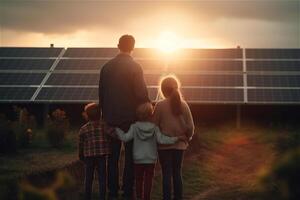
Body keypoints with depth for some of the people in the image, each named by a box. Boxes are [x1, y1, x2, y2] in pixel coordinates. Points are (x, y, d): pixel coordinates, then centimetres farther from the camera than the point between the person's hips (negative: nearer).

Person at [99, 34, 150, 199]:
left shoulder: (106, 67, 3)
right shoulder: (135, 67, -10)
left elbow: (101, 93, 8)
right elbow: (141, 93, -13)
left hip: (111, 118, 4)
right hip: (131, 118, -4)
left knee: (113, 156, 11)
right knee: (130, 156, 5)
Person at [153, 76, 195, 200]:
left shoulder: (160, 105, -9)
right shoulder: (183, 105, -1)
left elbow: (155, 125, -7)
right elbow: (190, 126, 0)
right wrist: (187, 138, 15)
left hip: (164, 144, -3)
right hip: (179, 144, 3)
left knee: (166, 173, 2)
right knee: (177, 172, 12)